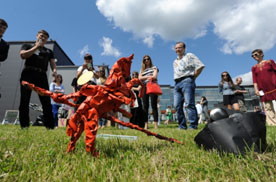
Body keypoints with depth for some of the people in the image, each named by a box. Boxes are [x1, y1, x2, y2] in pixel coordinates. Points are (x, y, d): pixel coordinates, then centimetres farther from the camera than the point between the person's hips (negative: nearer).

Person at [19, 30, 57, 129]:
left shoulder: (49, 51, 26)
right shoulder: (27, 45, 21)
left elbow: (52, 63, 12)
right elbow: (23, 55, 1)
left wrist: (54, 70, -10)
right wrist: (36, 46, 2)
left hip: (42, 76, 1)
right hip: (28, 74, 0)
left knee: (46, 102, -10)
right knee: (24, 101, -4)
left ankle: (50, 126, -11)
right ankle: (24, 126, 2)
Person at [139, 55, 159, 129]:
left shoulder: (154, 67, 15)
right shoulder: (142, 70, 22)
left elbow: (155, 77, -2)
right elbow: (140, 78, 5)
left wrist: (144, 77, 1)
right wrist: (148, 76, -3)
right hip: (144, 88, 3)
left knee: (154, 105, -9)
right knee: (145, 106, -2)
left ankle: (156, 124, -10)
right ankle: (146, 124, 0)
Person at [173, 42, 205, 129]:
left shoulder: (189, 56, 7)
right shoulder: (175, 61, 28)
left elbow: (200, 66, -4)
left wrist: (193, 77, -4)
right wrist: (177, 82, 15)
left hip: (186, 80, -7)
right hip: (177, 83, 7)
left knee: (189, 104, -15)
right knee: (177, 105, 0)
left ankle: (193, 125, -12)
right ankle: (182, 126, 7)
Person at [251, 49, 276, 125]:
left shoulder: (270, 62, 7)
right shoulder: (254, 68, 10)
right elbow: (255, 80, 6)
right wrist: (256, 89, -4)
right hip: (263, 90, 2)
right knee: (267, 108, 5)